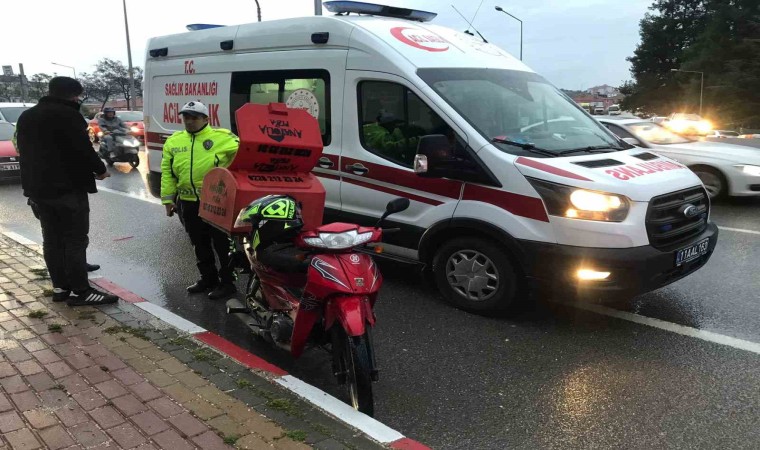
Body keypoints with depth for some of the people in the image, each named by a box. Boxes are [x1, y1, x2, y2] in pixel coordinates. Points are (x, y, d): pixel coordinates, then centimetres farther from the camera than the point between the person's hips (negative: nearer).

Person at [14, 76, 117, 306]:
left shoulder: (26, 117, 16)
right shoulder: (67, 114, -12)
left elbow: (25, 152, 20)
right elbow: (83, 149, -16)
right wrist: (100, 169, 0)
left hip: (38, 188, 8)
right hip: (68, 188, -8)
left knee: (52, 239, 12)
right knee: (75, 239, -4)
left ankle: (60, 287, 17)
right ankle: (80, 291, -3)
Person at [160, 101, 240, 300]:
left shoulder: (222, 138, -7)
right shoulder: (173, 141, 9)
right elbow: (167, 172, 12)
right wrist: (168, 198, 8)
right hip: (188, 203, 6)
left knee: (222, 244, 3)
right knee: (200, 245, 17)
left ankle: (227, 282, 14)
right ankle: (208, 278, 32)